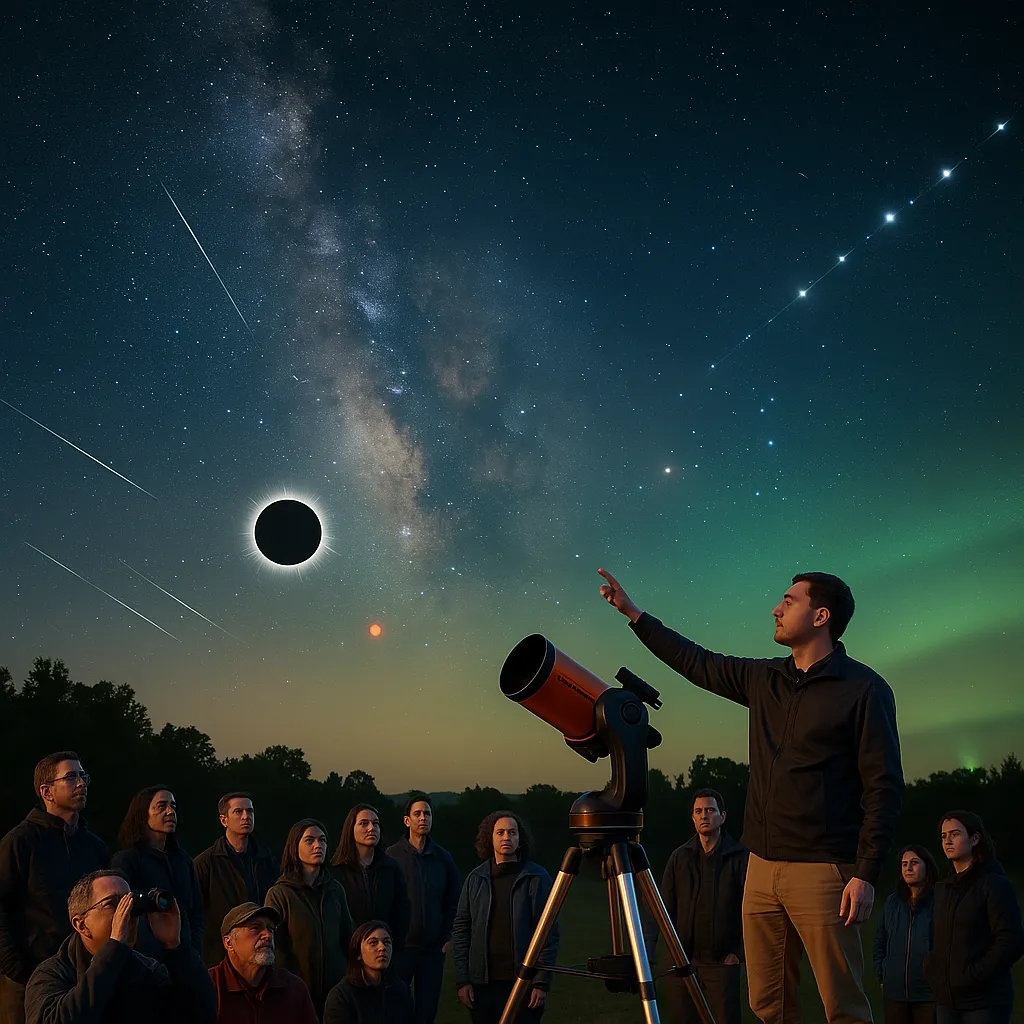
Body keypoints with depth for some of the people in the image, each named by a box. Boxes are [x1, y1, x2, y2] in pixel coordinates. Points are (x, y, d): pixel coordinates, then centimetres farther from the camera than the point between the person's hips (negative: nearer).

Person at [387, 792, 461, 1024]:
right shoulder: (393, 855, -3)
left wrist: (449, 936, 2)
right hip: (400, 946, -3)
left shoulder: (442, 857, 6)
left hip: (433, 947, 3)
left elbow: (454, 899, 9)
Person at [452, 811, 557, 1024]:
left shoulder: (537, 878, -1)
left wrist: (542, 982, -9)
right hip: (482, 982, 3)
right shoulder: (476, 879, 7)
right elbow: (460, 930, 9)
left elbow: (549, 933, -3)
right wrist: (462, 980, 2)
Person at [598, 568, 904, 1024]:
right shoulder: (763, 678, 12)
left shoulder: (864, 689, -5)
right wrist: (634, 613, 25)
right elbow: (697, 663, 23)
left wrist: (865, 873, -14)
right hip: (762, 867, 6)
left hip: (822, 872, -6)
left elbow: (884, 786, -8)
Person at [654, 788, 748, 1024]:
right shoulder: (679, 857, 6)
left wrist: (738, 952, -6)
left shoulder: (739, 858, -2)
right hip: (682, 959, 2)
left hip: (722, 961, -2)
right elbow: (665, 907, 6)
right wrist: (649, 945, -3)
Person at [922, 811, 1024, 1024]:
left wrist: (973, 975, -15)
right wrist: (931, 969, 4)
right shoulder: (942, 887, 14)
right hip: (946, 1000, 6)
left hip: (985, 1001, -6)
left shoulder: (994, 884, -6)